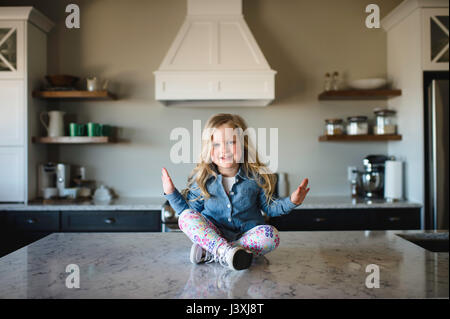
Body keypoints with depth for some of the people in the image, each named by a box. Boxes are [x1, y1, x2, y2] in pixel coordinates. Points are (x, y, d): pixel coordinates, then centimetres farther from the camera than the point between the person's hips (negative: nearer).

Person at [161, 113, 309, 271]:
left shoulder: (256, 177, -6)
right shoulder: (201, 179, -5)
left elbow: (269, 207, 7)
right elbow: (191, 209, 5)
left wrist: (291, 201, -9)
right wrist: (172, 194, -6)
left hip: (246, 235, 0)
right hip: (211, 234, 0)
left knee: (271, 235, -31)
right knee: (186, 216, -24)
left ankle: (208, 253, -28)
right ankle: (226, 252, -40)